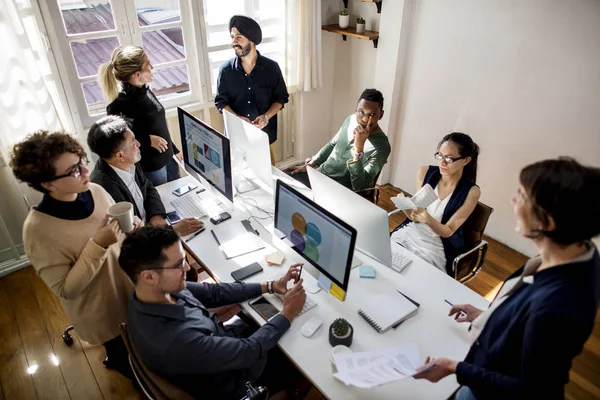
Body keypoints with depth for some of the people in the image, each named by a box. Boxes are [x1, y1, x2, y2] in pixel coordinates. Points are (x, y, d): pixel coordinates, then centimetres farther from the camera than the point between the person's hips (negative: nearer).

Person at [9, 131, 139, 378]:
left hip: (133, 289, 5)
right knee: (127, 359, 24)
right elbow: (66, 289, -25)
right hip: (102, 313, -5)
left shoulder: (95, 191, -14)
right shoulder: (38, 229, -29)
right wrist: (98, 245, -34)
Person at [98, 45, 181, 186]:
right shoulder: (120, 104, -24)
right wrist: (148, 140, -23)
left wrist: (175, 150, 17)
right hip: (149, 166, -8)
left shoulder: (144, 90, -1)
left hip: (167, 157, 8)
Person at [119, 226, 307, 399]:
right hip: (229, 379, -6)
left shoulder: (161, 289, -19)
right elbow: (248, 352, -31)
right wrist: (287, 315, -19)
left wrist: (269, 286, -9)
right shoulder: (177, 340, -43)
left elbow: (212, 292, -7)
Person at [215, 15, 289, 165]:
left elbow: (281, 98, 1)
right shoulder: (226, 70, -4)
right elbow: (221, 101, 1)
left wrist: (267, 116, -17)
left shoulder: (271, 67, -5)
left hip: (264, 133, 0)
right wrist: (236, 118, -18)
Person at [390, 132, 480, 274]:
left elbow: (448, 232, -11)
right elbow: (414, 217, -1)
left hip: (438, 247, -3)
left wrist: (428, 219, -32)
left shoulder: (471, 192, -14)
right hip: (410, 232, 3)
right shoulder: (425, 172, -6)